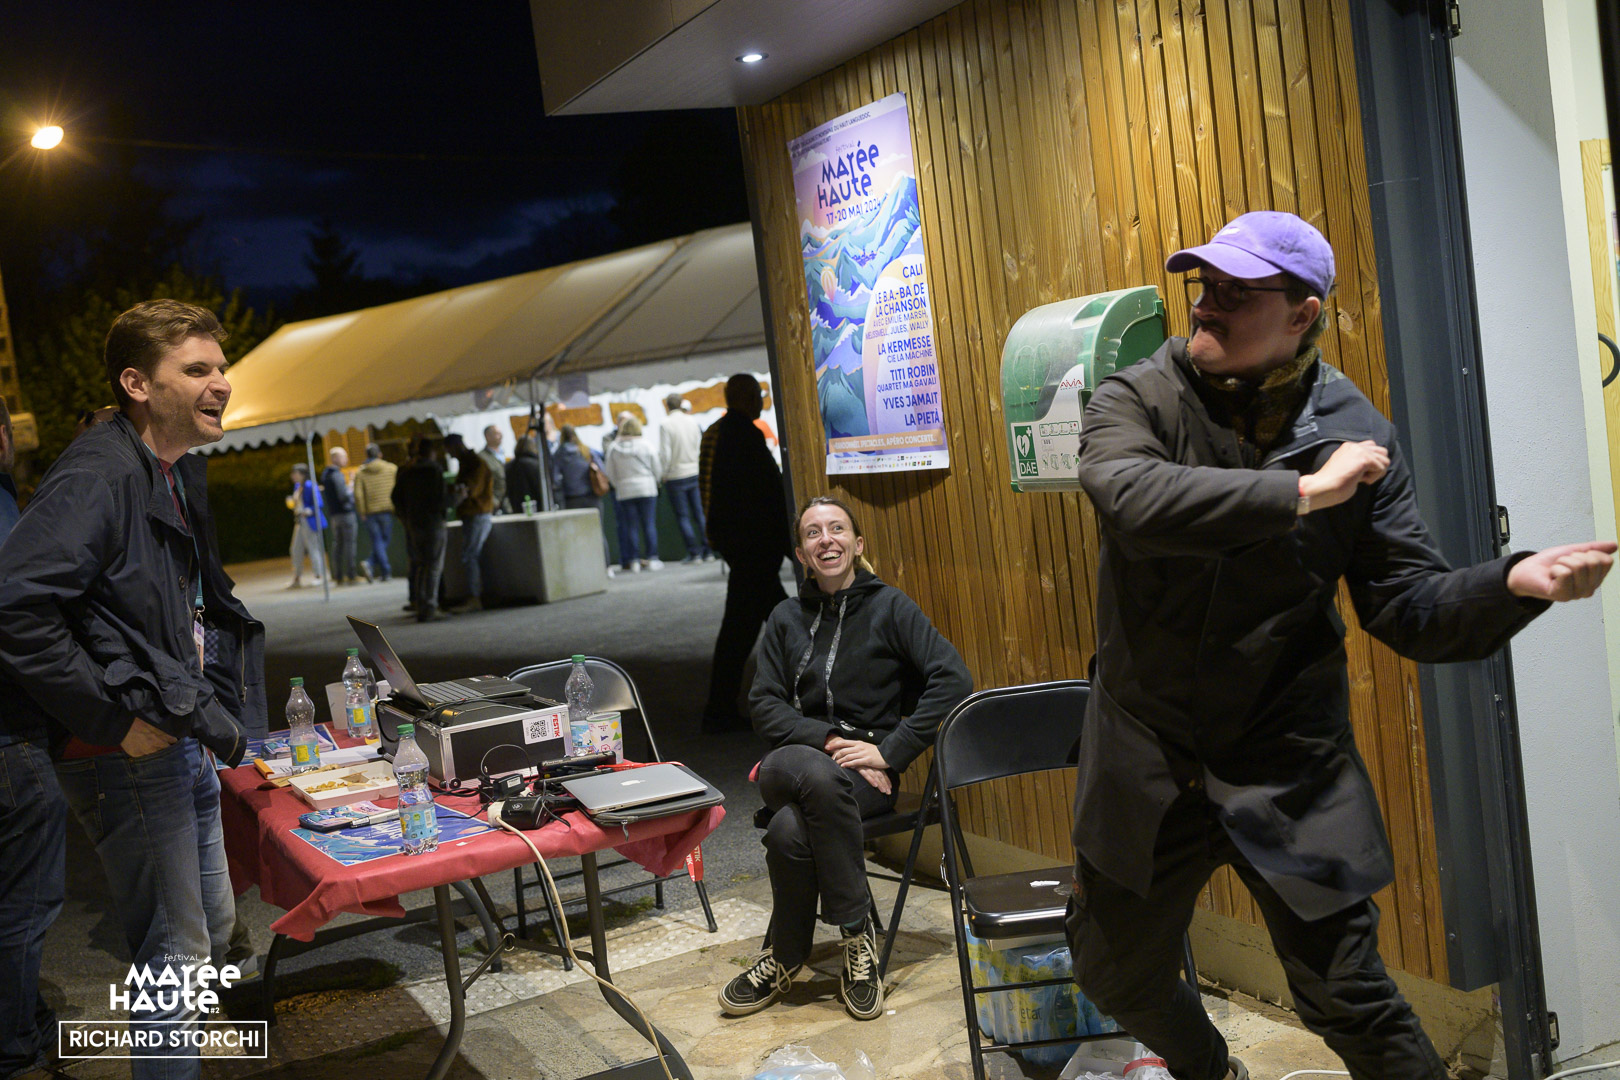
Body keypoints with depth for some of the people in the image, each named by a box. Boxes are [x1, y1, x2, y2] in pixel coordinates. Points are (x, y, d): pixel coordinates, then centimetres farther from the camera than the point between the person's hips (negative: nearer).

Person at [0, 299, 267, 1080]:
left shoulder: (180, 472, 11)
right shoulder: (97, 477, -19)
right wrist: (115, 719, -24)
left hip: (185, 745, 10)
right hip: (127, 755, -10)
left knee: (213, 928, 20)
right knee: (175, 954, -1)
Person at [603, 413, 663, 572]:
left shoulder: (613, 448, -1)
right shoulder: (646, 445, -6)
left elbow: (609, 472, 2)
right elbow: (656, 469, -1)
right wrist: (655, 482, 17)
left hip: (625, 492, 2)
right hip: (647, 489, -2)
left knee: (631, 526, 5)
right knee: (649, 524, 3)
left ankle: (631, 561, 5)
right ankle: (651, 559, 2)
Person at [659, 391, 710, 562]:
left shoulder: (665, 424, -11)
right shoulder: (692, 421, 2)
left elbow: (665, 454, -13)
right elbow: (699, 445, 5)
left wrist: (665, 473, 0)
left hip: (676, 476, -4)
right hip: (694, 473, 4)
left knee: (683, 516, 3)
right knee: (700, 513, 9)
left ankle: (693, 552, 1)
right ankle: (707, 550, 8)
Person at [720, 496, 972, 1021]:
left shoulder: (889, 607, 2)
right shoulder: (787, 618, 13)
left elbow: (952, 679, -9)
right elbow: (764, 704, 5)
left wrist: (890, 750, -15)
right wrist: (830, 741, -12)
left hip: (868, 770, -2)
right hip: (791, 762, 2)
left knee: (792, 831, -34)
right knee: (820, 777, -37)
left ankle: (785, 958, -9)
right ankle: (858, 932, -24)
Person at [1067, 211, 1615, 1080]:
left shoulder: (1354, 434, -5)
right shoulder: (1134, 401, -9)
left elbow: (1410, 608, -5)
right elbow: (1133, 500, -32)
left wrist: (1517, 582, -24)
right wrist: (1303, 491, -29)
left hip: (1288, 764, -1)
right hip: (1145, 760, 1)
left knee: (1345, 996, 2)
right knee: (1116, 976, 18)